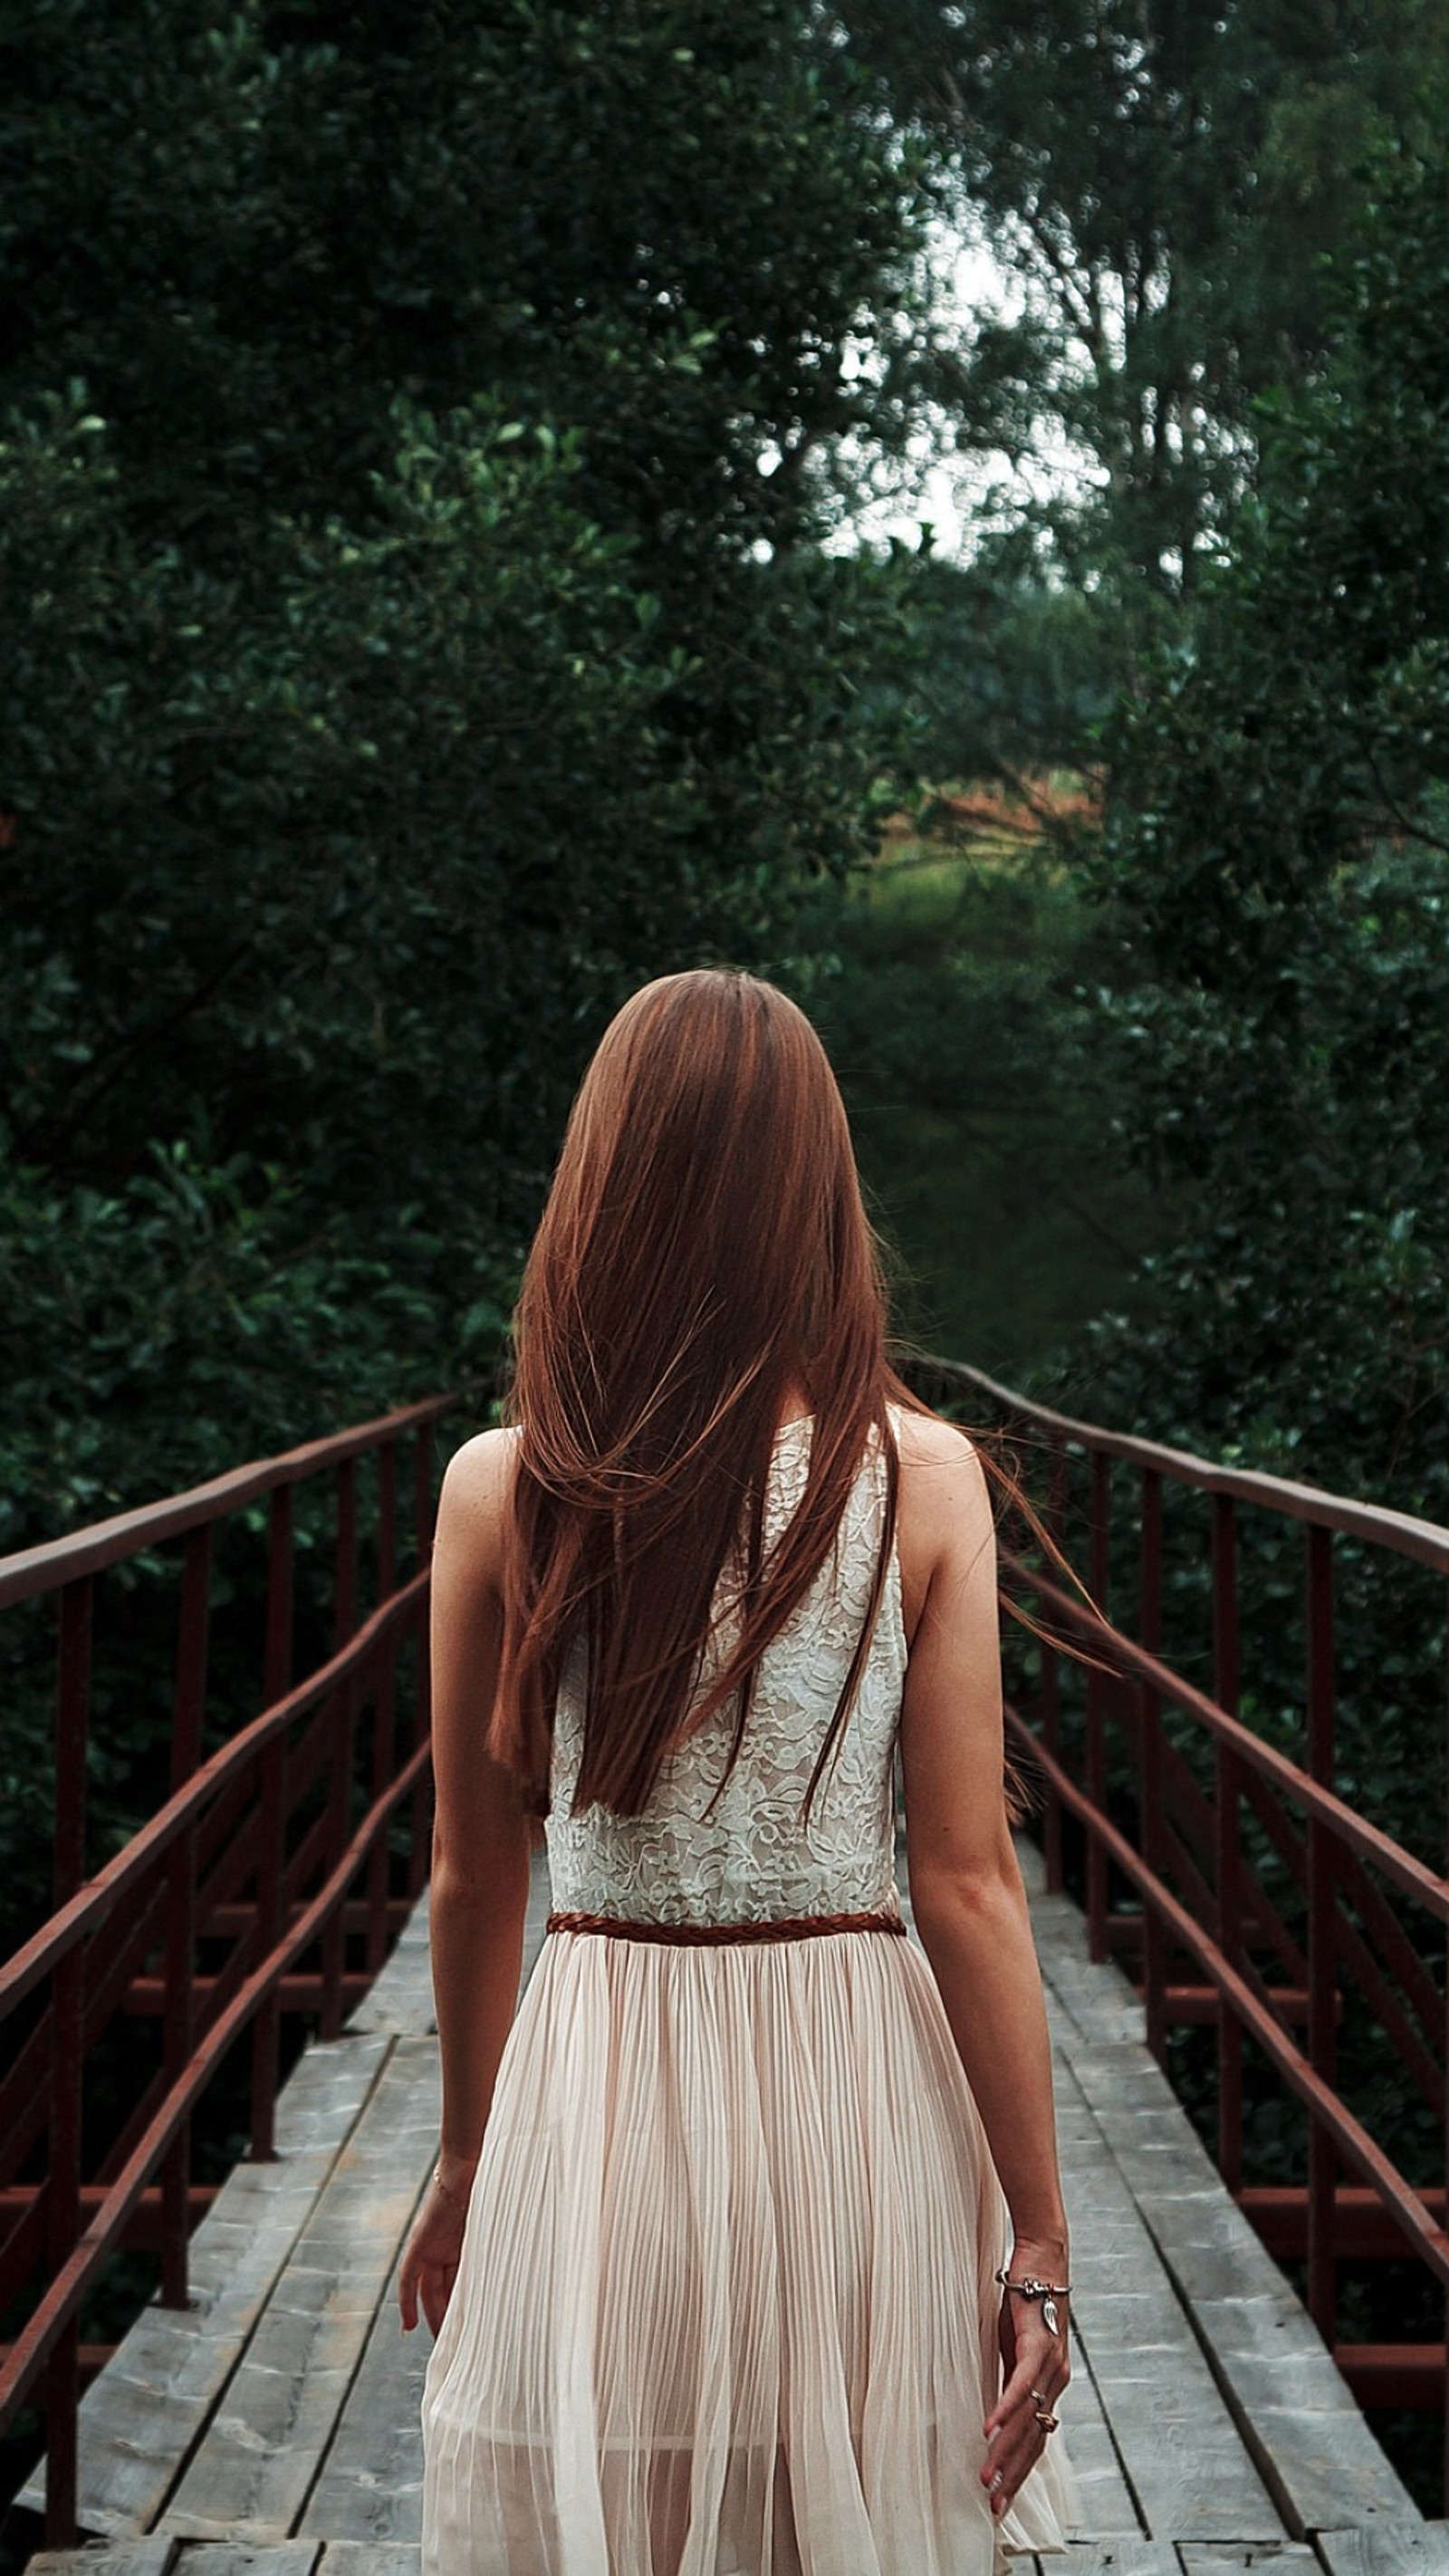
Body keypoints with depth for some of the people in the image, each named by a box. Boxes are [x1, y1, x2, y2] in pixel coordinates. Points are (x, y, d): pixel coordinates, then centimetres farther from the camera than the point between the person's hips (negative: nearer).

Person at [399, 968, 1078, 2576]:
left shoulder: (501, 1491, -7)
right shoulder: (922, 1480, -10)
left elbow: (473, 1880, 2)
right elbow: (966, 1887, -9)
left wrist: (466, 2159, 17)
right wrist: (1035, 2240, -2)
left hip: (596, 2103, 1)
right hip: (856, 2078, 0)